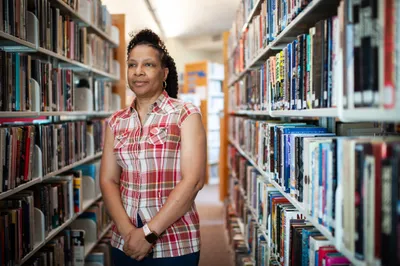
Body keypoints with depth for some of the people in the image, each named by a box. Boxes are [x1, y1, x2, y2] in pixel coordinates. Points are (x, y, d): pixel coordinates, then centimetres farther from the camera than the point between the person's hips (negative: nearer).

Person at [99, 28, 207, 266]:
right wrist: (127, 231, -13)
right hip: (125, 243, 4)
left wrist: (149, 232, -16)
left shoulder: (186, 115, -5)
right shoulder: (116, 122, 7)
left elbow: (193, 180, -13)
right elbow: (108, 180, 2)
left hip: (175, 245, -3)